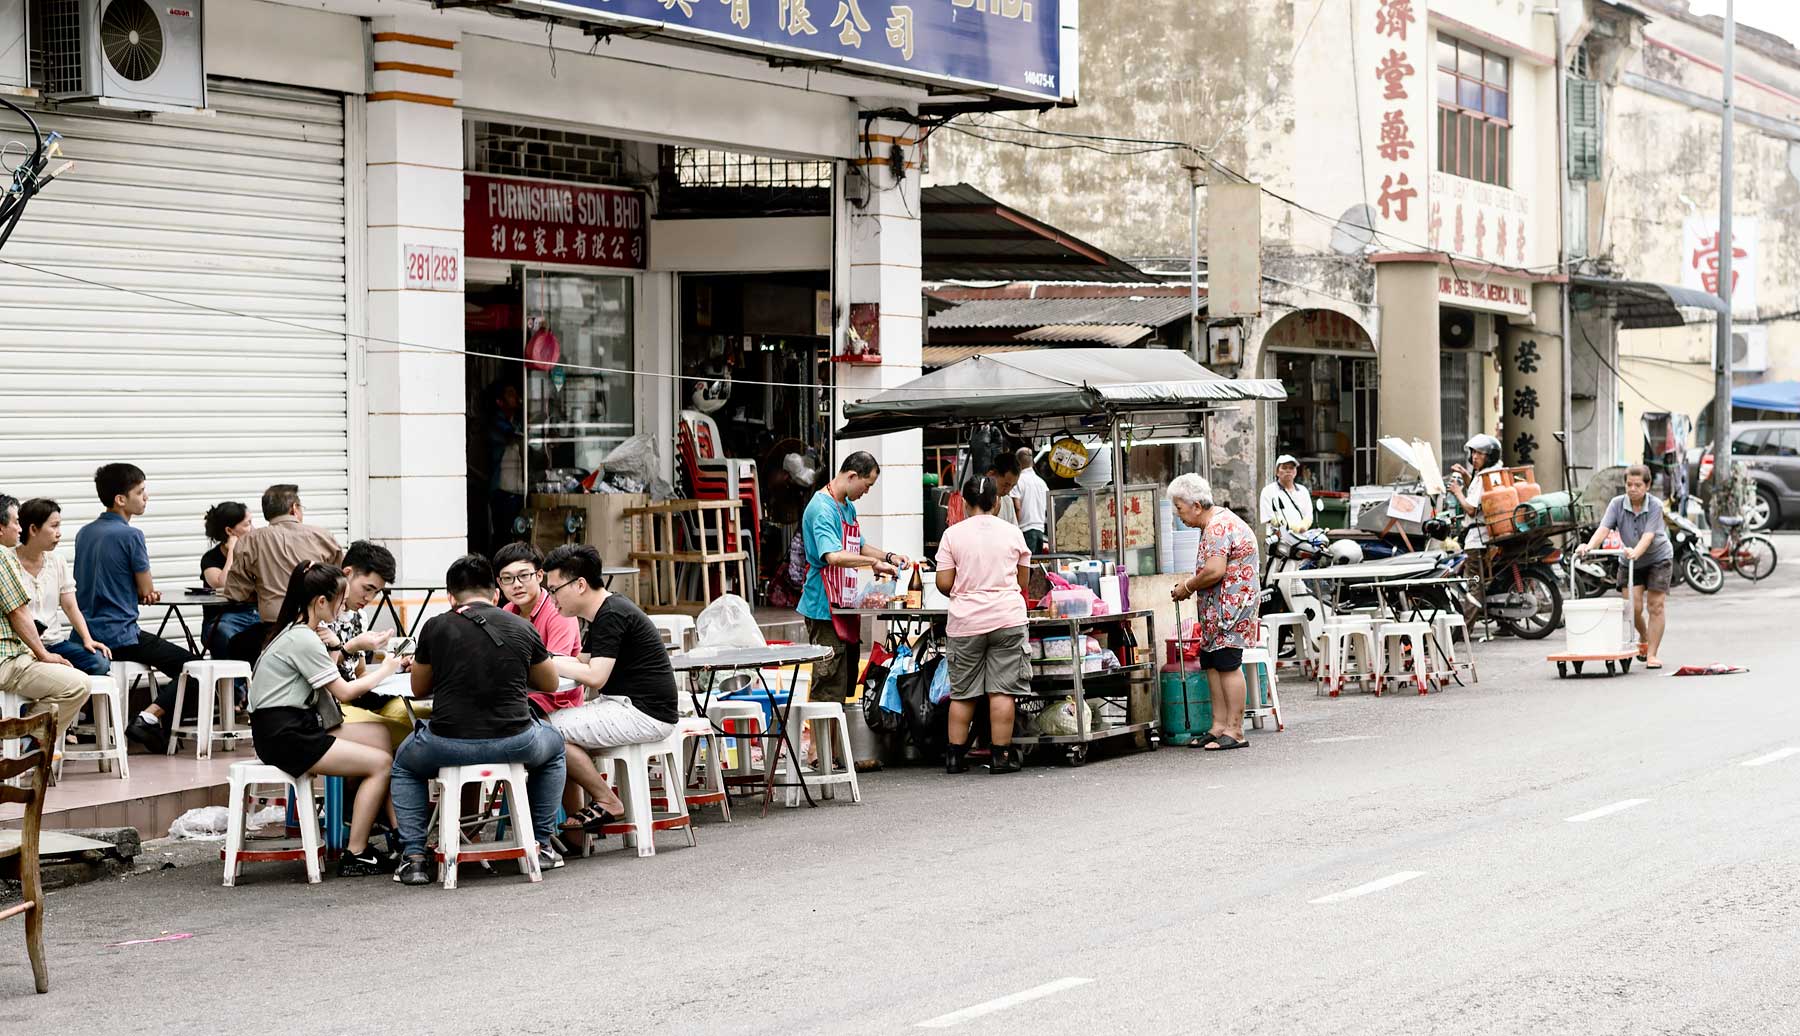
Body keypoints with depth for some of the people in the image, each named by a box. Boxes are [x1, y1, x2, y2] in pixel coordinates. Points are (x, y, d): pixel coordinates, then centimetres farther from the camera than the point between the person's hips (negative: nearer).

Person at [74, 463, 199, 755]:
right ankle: (149, 718, -15)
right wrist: (145, 591, 15)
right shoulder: (130, 535, -14)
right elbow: (147, 591, -7)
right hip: (120, 635, -8)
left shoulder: (84, 533, 10)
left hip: (87, 632, 8)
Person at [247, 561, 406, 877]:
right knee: (381, 763, -12)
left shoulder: (296, 632, 14)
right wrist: (384, 671, 2)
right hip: (285, 736, -10)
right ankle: (354, 856, -9)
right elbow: (344, 692, -12)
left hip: (294, 727, 10)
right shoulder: (304, 640, -16)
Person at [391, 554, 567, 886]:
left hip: (449, 744, -1)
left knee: (404, 764, 33)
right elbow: (550, 684, 21)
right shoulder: (522, 628, 4)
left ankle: (413, 857, 19)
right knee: (553, 745, 36)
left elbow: (419, 689, 15)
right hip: (514, 743, 1)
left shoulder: (436, 627, 0)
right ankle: (541, 845, 31)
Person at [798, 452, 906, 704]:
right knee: (830, 686, -9)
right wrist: (874, 563, -29)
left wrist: (889, 557, 14)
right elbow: (834, 556, -31)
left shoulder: (848, 506, 15)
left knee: (846, 678, 14)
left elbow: (857, 546, 29)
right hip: (825, 608, -10)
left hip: (844, 606, 10)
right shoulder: (823, 508, -18)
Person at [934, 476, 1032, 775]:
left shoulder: (953, 534, -1)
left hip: (966, 623, 1)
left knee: (962, 693, 8)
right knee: (1001, 690, 0)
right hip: (1007, 618, 0)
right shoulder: (1012, 532, 2)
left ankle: (956, 756, 11)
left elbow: (943, 583, -2)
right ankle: (1001, 756, 0)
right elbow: (1024, 580, 10)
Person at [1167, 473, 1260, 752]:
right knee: (1211, 662, 9)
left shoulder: (1219, 527, -16)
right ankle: (1219, 726, 11)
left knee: (1227, 664, -9)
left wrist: (1187, 587, -10)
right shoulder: (1213, 524, 18)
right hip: (1217, 609, 11)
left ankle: (1234, 731, -7)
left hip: (1231, 605, -11)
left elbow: (1215, 571, -25)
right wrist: (1190, 585, 12)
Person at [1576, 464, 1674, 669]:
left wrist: (1635, 552, -53)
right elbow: (1604, 528, -25)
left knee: (1656, 606, -7)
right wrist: (1589, 546, -46)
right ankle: (1644, 638, 26)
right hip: (1629, 562, 2)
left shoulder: (1655, 506, -19)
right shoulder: (1617, 504, -12)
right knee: (1633, 607, -6)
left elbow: (1648, 536, -33)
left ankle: (1652, 654, -1)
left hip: (1658, 559, -2)